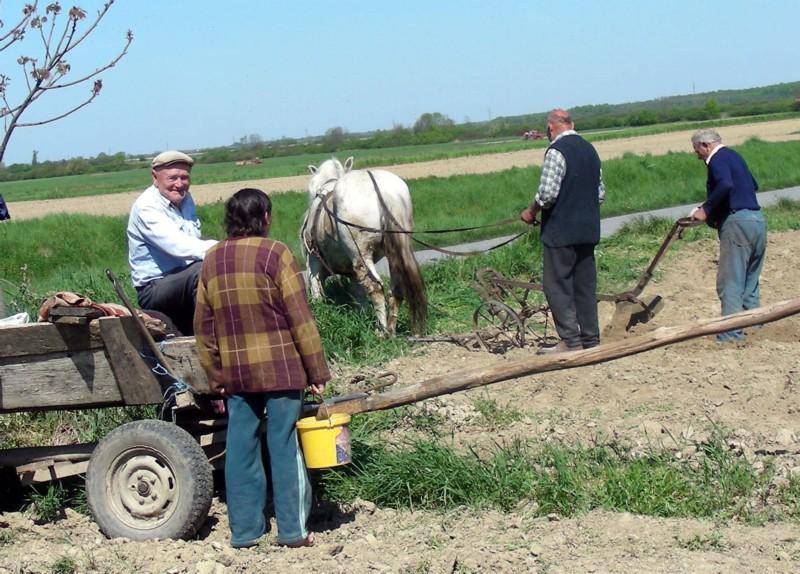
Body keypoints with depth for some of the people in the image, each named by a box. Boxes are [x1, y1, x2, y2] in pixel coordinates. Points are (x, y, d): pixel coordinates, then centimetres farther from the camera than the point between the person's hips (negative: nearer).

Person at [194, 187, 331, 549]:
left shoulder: (212, 260, 6)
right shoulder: (275, 254, -10)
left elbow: (203, 326, 9)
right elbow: (300, 319, -11)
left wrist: (216, 376, 17)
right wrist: (317, 372, -6)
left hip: (235, 373, 4)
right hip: (280, 369, -4)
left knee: (241, 448, 9)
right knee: (285, 448, 3)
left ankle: (244, 530, 15)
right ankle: (292, 530, 9)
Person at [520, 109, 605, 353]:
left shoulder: (557, 150, -13)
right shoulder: (590, 149, 13)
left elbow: (548, 193, -19)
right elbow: (601, 193, 16)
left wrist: (531, 211, -4)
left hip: (561, 230, -8)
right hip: (588, 229, 8)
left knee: (557, 285, -2)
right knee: (585, 285, 11)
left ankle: (570, 340, -5)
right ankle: (591, 339, 14)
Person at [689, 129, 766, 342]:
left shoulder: (718, 159, -6)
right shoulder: (734, 156, 22)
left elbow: (725, 185, -26)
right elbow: (753, 185, 33)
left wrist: (706, 210, -18)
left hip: (737, 222, -9)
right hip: (758, 221, 9)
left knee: (730, 282, -8)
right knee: (750, 281, 16)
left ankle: (732, 332, -11)